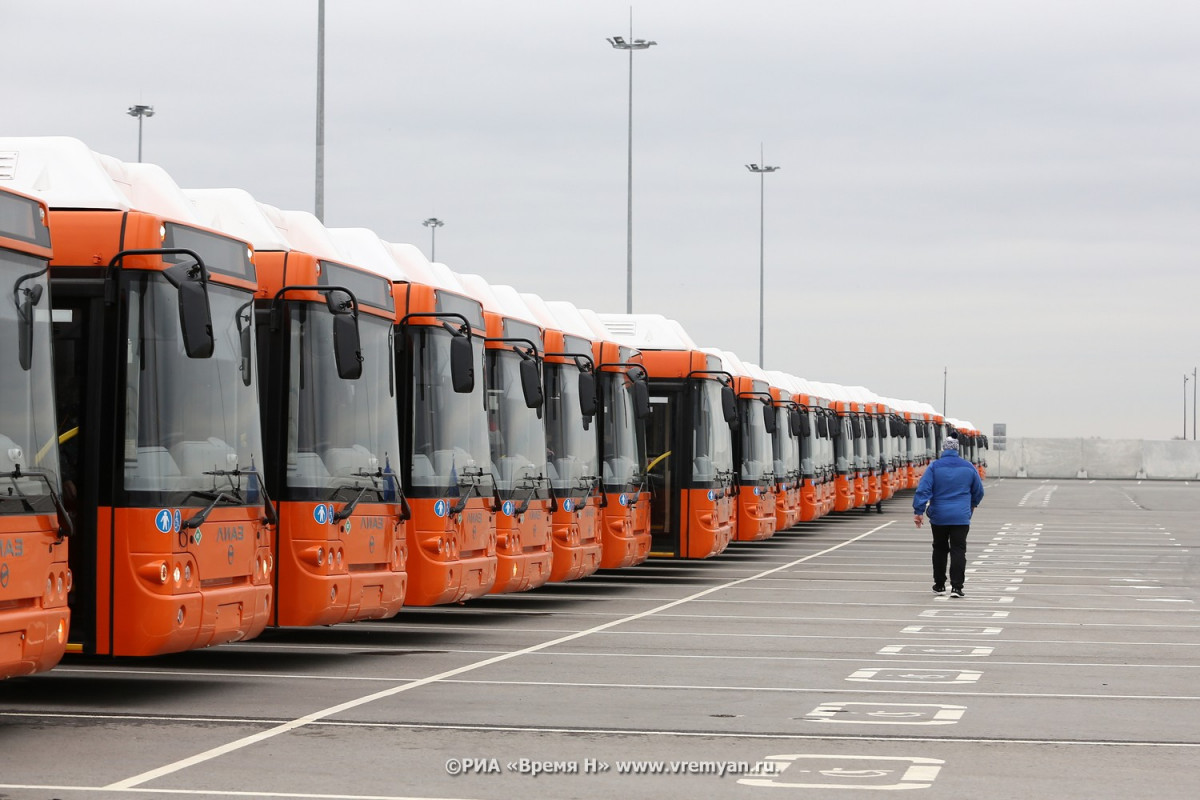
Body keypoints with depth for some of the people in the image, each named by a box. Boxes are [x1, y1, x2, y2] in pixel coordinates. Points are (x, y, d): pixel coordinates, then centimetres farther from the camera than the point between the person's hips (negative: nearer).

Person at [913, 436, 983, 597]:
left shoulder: (934, 467, -4)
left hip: (938, 516, 0)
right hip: (961, 517, 0)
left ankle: (939, 585, 21)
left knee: (940, 550, 15)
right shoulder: (968, 467, 2)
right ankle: (956, 587, -12)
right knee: (958, 551, -2)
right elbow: (979, 491, 13)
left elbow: (923, 490, -12)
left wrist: (918, 511, -10)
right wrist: (972, 505, 32)